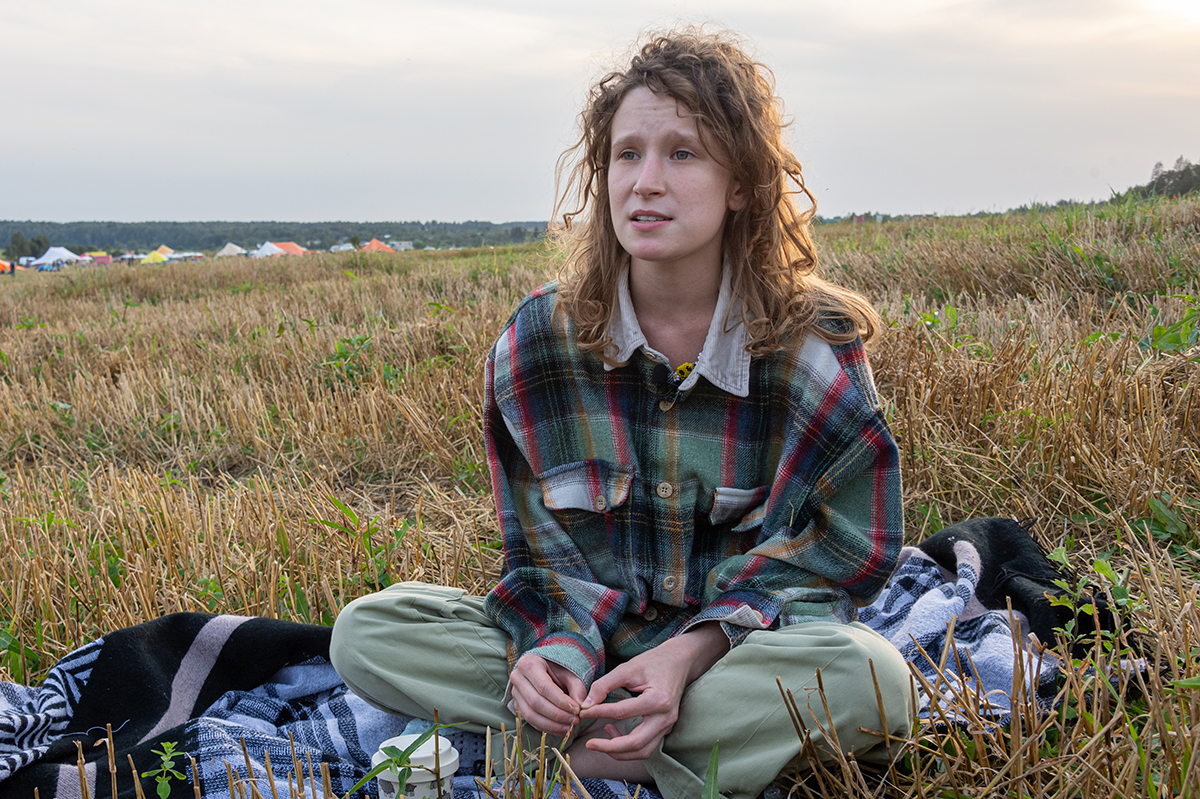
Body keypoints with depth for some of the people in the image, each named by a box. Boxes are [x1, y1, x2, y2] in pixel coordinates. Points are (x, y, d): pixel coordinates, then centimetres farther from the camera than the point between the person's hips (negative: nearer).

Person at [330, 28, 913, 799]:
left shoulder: (816, 346, -10)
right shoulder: (537, 341, -5)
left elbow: (835, 560, -9)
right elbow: (540, 547, 0)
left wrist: (691, 653, -25)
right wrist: (555, 648, -23)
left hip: (740, 643, -2)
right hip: (588, 636, 3)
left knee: (870, 677, -35)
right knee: (367, 632, -18)